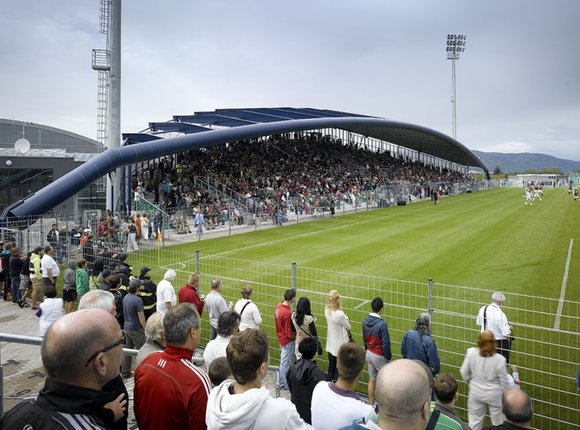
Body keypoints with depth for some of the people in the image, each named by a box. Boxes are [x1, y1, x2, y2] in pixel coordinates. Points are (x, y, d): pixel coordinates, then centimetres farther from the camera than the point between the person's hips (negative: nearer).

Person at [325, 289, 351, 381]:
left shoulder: (327, 311, -8)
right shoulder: (339, 314, -28)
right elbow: (348, 327, -12)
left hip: (330, 345, 6)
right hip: (340, 345, -6)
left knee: (331, 366, 20)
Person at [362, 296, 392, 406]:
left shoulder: (365, 321, -4)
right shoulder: (382, 324, -25)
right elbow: (385, 343, -20)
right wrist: (388, 357, -7)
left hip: (369, 354, 7)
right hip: (379, 356, -6)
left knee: (372, 379, 16)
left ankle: (371, 404, 24)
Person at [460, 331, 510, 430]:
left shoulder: (471, 353, -18)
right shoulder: (499, 359, -23)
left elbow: (464, 372, -7)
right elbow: (504, 382, -12)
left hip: (476, 393, 2)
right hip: (494, 395, -2)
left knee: (474, 422, 17)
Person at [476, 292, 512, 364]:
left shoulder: (482, 309, -6)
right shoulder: (500, 314, -26)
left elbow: (479, 324, 9)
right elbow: (506, 334, -24)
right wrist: (509, 328, -4)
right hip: (499, 343, -6)